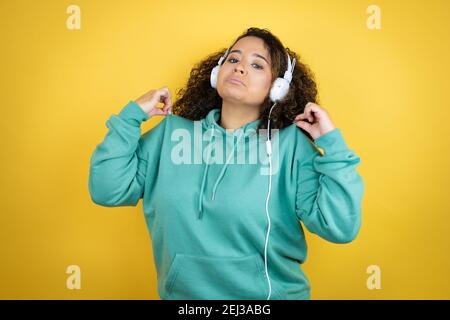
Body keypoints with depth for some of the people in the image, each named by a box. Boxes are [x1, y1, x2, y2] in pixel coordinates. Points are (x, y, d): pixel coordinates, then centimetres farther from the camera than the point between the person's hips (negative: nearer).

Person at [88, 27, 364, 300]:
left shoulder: (292, 143, -13)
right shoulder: (171, 132, -5)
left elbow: (340, 227, -17)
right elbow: (107, 190, -6)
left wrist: (332, 143, -21)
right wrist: (131, 116, -10)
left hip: (271, 293, -2)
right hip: (181, 292, 3)